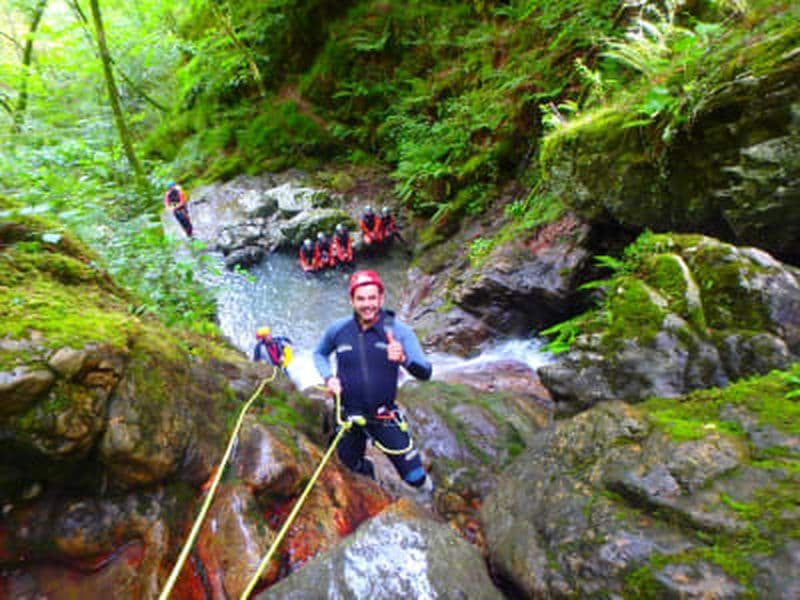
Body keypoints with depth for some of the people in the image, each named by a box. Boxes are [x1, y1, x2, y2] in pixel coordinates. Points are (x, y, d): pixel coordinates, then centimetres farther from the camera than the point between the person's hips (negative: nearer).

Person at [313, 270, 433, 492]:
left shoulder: (399, 331, -16)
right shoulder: (337, 330, -10)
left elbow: (425, 373, -24)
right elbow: (319, 354, 10)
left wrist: (404, 358, -44)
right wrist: (328, 377, -9)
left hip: (384, 417, -2)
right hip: (348, 416, 2)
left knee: (416, 477, 2)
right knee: (354, 471, 24)